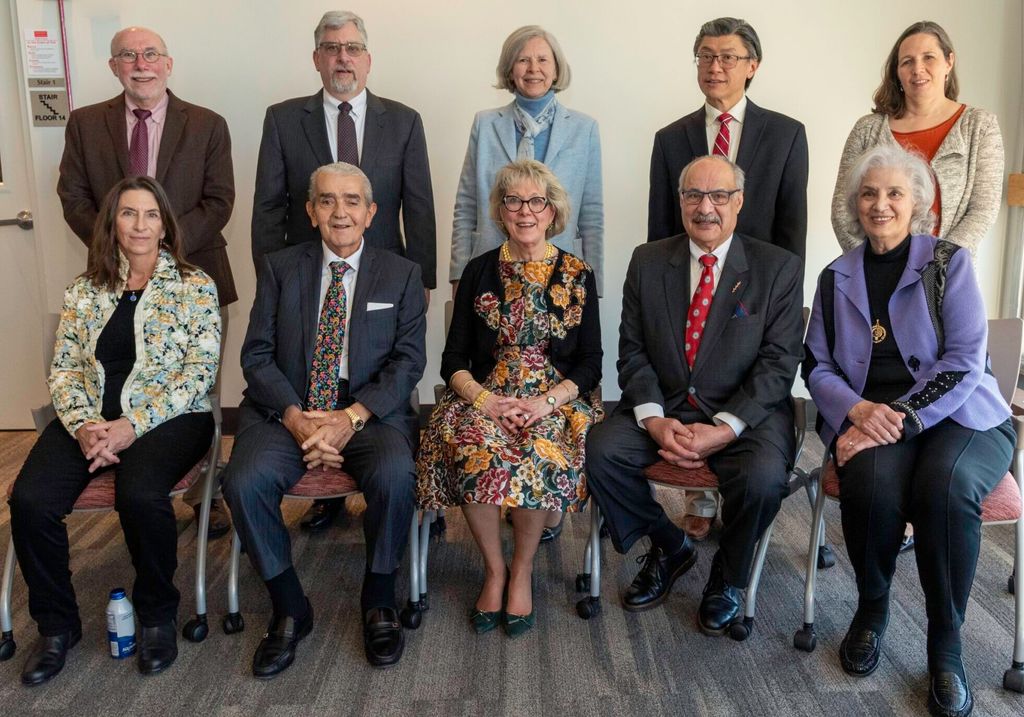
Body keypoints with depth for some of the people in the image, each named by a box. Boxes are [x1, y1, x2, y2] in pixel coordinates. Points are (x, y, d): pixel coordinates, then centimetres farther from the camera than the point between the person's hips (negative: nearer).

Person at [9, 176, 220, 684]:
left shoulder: (194, 286, 2)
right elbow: (64, 369, 10)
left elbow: (200, 370, -6)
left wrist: (135, 425, -15)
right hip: (91, 419, 4)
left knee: (139, 494, -33)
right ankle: (56, 624, 2)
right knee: (30, 500, -22)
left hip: (168, 417, -3)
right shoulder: (84, 291, 13)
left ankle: (157, 615, -6)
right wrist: (83, 424, -11)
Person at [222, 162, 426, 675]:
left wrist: (351, 418, -16)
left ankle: (378, 602, -5)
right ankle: (289, 608, -2)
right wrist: (295, 418, -15)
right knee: (244, 482, -26)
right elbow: (257, 356, 3)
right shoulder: (279, 268, 10)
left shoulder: (401, 274, 8)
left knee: (394, 474, -31)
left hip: (371, 413, -1)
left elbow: (408, 360, -1)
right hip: (286, 412, 1)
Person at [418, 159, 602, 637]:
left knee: (541, 454, -34)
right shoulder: (479, 272, 9)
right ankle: (493, 568, -10)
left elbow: (590, 364, 3)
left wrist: (545, 401, -15)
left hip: (555, 402, -1)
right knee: (474, 449, -32)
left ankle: (522, 571, -9)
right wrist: (482, 399, -15)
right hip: (485, 397, 1)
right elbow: (453, 360, 6)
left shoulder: (578, 276, 7)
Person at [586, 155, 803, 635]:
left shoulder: (778, 269, 0)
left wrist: (725, 429, -20)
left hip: (746, 413, -2)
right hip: (663, 408, 3)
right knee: (600, 449, -22)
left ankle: (727, 577, 3)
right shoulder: (647, 262, 7)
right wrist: (653, 419, -14)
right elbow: (632, 350, 3)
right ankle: (669, 547, 7)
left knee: (764, 477, -31)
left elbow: (778, 362, -7)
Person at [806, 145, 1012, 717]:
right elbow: (819, 367, 7)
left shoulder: (949, 262, 1)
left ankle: (946, 642, -11)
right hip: (869, 419, 2)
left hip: (958, 415, -1)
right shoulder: (837, 278, 10)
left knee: (944, 486, -34)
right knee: (872, 485, -32)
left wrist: (898, 418, -20)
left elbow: (965, 362, -9)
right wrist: (858, 411, -13)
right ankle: (872, 609, -1)